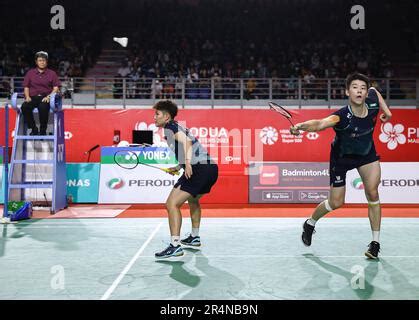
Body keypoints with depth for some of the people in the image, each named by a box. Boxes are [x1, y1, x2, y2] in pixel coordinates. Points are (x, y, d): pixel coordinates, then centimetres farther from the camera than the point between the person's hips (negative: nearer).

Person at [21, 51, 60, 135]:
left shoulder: (51, 73, 11)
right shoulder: (30, 73, 16)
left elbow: (56, 88, 5)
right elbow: (26, 87, 15)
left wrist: (49, 96, -12)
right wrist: (27, 97, -4)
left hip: (45, 98, -2)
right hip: (33, 97, 2)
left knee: (43, 107, -38)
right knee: (25, 106, -32)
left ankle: (43, 131, -21)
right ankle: (34, 129, -16)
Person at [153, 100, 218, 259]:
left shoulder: (169, 127, -1)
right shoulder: (178, 128, 27)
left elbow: (186, 141, -20)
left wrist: (188, 163, -32)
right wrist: (178, 167, 34)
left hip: (199, 168, -10)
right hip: (211, 167, 10)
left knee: (172, 204, -11)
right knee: (192, 199, 33)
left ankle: (175, 246, -15)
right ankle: (194, 237, 44)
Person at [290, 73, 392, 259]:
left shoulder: (373, 103, -20)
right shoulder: (343, 116, -38)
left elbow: (374, 89, 6)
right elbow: (319, 124, -59)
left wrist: (386, 111, 4)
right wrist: (301, 126, -77)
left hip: (367, 153, 4)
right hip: (342, 157, -4)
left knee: (372, 192, -12)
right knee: (336, 203, 2)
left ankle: (375, 242, 3)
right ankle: (310, 224, 33)